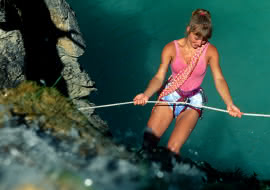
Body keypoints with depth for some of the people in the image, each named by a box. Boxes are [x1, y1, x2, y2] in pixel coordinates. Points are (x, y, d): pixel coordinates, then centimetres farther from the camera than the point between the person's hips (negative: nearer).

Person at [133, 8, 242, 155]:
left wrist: (229, 104, -28)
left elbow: (219, 79, -12)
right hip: (170, 95, 1)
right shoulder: (171, 49, -9)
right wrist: (146, 95, -31)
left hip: (193, 101, -1)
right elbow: (159, 77, -12)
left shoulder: (210, 51, -9)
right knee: (147, 143, -9)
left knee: (172, 149, -16)